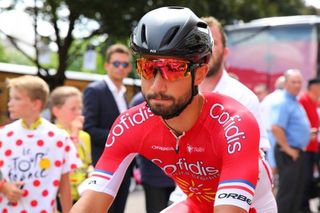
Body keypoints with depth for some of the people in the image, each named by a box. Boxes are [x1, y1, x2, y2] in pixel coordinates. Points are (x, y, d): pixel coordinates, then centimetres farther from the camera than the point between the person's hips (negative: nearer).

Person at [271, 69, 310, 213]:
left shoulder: (295, 102, 15)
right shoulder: (283, 102, -16)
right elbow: (276, 128, -26)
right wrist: (287, 149, -21)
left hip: (297, 152, 10)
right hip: (288, 153, -10)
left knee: (297, 190, 15)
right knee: (287, 190, -7)